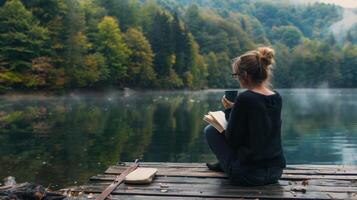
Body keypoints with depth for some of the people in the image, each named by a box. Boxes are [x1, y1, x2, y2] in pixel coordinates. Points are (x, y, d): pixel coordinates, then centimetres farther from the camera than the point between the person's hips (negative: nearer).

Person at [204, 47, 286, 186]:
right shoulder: (277, 97, 1)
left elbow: (232, 139, -13)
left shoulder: (244, 99, -20)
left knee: (210, 130, 10)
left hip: (248, 175, -7)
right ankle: (223, 165, 42)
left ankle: (226, 165, 28)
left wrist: (229, 110, -1)